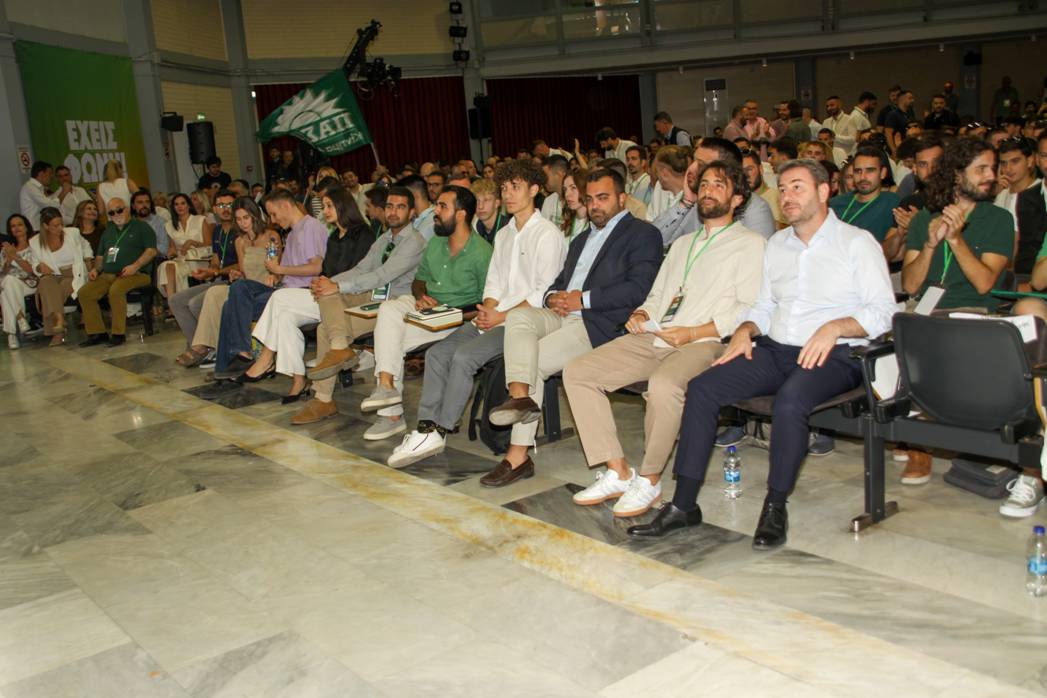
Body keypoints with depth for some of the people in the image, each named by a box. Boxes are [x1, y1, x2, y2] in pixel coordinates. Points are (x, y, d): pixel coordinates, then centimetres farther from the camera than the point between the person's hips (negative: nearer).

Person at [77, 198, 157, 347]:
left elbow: (151, 250, -4)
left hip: (135, 274, -6)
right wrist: (95, 269, 10)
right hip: (107, 275, 7)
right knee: (84, 293, -17)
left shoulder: (141, 227, 9)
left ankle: (117, 333, -28)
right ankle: (97, 333, -13)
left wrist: (135, 266, -17)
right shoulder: (108, 231, 28)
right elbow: (100, 256, 32)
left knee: (116, 290, -37)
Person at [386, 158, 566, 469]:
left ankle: (439, 430, -17)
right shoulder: (504, 234, 21)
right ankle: (426, 428, -15)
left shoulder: (547, 234, -6)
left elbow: (543, 293, -13)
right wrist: (488, 310, -1)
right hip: (495, 317, 8)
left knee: (464, 356, -26)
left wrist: (502, 316, -15)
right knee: (437, 353, -10)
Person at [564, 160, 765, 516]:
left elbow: (750, 309, -6)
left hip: (704, 342, -7)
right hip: (653, 337, 7)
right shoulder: (682, 243, 29)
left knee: (663, 385, -40)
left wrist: (693, 333, -16)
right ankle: (618, 472, -10)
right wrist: (641, 314, 6)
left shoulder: (750, 243, 6)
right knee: (577, 372, -11)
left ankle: (650, 480, -17)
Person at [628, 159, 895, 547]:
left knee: (790, 400, -37)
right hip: (775, 350, 6)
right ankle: (684, 505, -14)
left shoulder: (857, 242, 3)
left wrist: (835, 327, -21)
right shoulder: (777, 244, 21)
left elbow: (883, 311, -5)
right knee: (701, 388, -16)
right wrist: (746, 329, 2)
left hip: (833, 355, -5)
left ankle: (775, 507, -19)